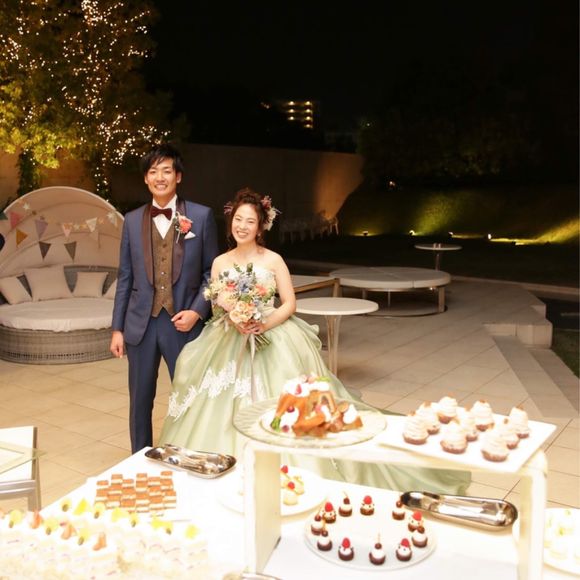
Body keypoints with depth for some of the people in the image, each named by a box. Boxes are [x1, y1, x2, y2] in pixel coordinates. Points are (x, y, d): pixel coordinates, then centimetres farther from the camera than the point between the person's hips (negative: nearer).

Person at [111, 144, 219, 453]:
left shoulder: (201, 216, -2)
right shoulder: (132, 220, 6)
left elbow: (211, 271, 2)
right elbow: (125, 277, 7)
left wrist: (197, 311, -11)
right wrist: (117, 328, 5)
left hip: (183, 323, -2)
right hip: (141, 323, 2)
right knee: (140, 401, 12)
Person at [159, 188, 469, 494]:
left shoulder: (273, 260, -3)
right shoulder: (220, 262, 6)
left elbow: (290, 304, -4)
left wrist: (265, 324, -20)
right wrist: (236, 322, -15)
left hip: (273, 342, -3)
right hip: (230, 343, 3)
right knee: (226, 412, 1)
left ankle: (295, 472, 12)